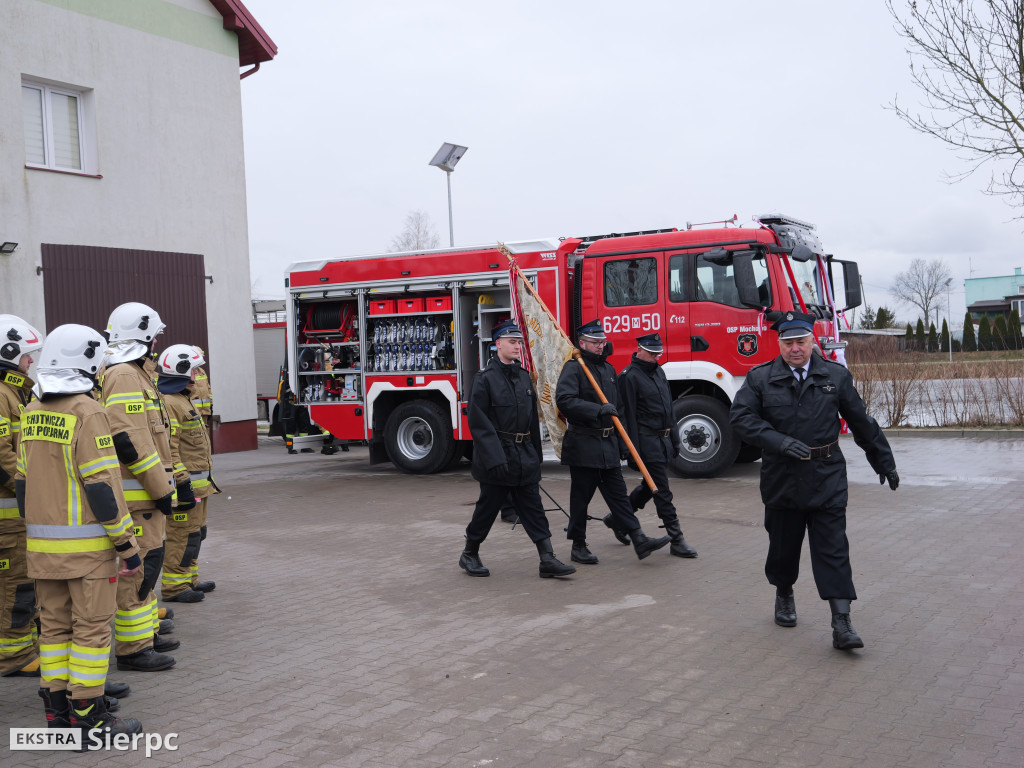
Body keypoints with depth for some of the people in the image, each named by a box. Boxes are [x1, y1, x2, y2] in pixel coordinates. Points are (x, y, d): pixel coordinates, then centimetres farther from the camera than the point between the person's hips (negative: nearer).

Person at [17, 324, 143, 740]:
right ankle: (88, 716, 4)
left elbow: (22, 482, 14)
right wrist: (127, 545, -14)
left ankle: (57, 711, 19)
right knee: (91, 627, 0)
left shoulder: (31, 413, 9)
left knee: (54, 624, 13)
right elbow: (101, 487, -18)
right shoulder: (86, 412, -15)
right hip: (86, 543, -7)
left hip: (42, 544, 7)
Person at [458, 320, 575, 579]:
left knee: (533, 509, 3)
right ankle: (469, 555, 23)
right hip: (497, 454, -6)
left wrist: (536, 455, 15)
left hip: (524, 457, 6)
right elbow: (479, 423, -15)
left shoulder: (524, 377, 11)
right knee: (487, 507, 6)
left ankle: (547, 560, 2)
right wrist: (494, 458, -21)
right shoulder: (485, 379, -10)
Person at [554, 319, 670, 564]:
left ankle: (639, 540, 2)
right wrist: (598, 409, -29)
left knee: (618, 493, 5)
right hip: (583, 445, -7)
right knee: (581, 496, 2)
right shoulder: (573, 369, -8)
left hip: (608, 444, 7)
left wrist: (621, 442, 20)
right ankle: (578, 547, 13)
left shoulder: (608, 369, 16)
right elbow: (565, 400, -23)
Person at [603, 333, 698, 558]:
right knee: (662, 492, -5)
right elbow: (629, 415, -14)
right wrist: (634, 449, -17)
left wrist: (674, 439, 18)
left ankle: (617, 519, 33)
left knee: (650, 487, 17)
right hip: (648, 441, -9)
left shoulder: (658, 371, 15)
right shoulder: (630, 376, -11)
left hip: (663, 441, 9)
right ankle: (676, 540, -1)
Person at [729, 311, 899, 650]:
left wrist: (883, 461, 18)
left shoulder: (836, 376, 5)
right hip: (781, 479, 0)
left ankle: (841, 623, -5)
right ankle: (784, 595, 40)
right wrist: (780, 441, -22)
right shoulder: (760, 378, 0)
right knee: (783, 544, 13)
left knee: (833, 548, -5)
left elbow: (861, 422, 12)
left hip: (827, 478, 0)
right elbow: (741, 416, -10)